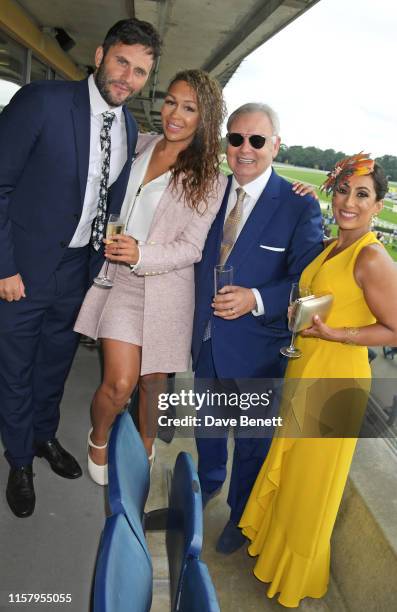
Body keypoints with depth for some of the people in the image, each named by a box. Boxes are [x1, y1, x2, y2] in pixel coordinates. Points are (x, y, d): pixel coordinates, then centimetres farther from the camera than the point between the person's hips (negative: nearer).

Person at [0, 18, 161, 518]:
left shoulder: (129, 127, 3)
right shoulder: (41, 101, -16)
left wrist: (101, 261, 8)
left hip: (77, 269, 5)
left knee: (56, 362, 22)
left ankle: (45, 436, 47)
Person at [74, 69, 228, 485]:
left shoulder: (210, 180, -4)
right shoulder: (139, 145, 5)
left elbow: (191, 248, -10)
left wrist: (141, 255, -25)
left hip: (165, 285, -1)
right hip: (118, 277, 1)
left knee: (153, 381, 10)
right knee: (120, 383, -9)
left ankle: (146, 443, 41)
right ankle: (98, 436, 24)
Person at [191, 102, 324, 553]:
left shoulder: (300, 206, -13)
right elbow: (198, 259, 7)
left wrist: (256, 300, -27)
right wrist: (198, 316, -1)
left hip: (257, 348, -4)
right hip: (207, 338, 5)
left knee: (252, 436, 16)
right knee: (207, 421, 27)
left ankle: (241, 515, 44)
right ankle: (208, 482, 57)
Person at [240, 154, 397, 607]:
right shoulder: (332, 248, 5)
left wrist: (333, 334, -25)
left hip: (335, 381, -8)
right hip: (303, 370, 8)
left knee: (311, 480, 13)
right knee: (286, 463, 24)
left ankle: (298, 575, 40)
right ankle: (273, 540, 51)